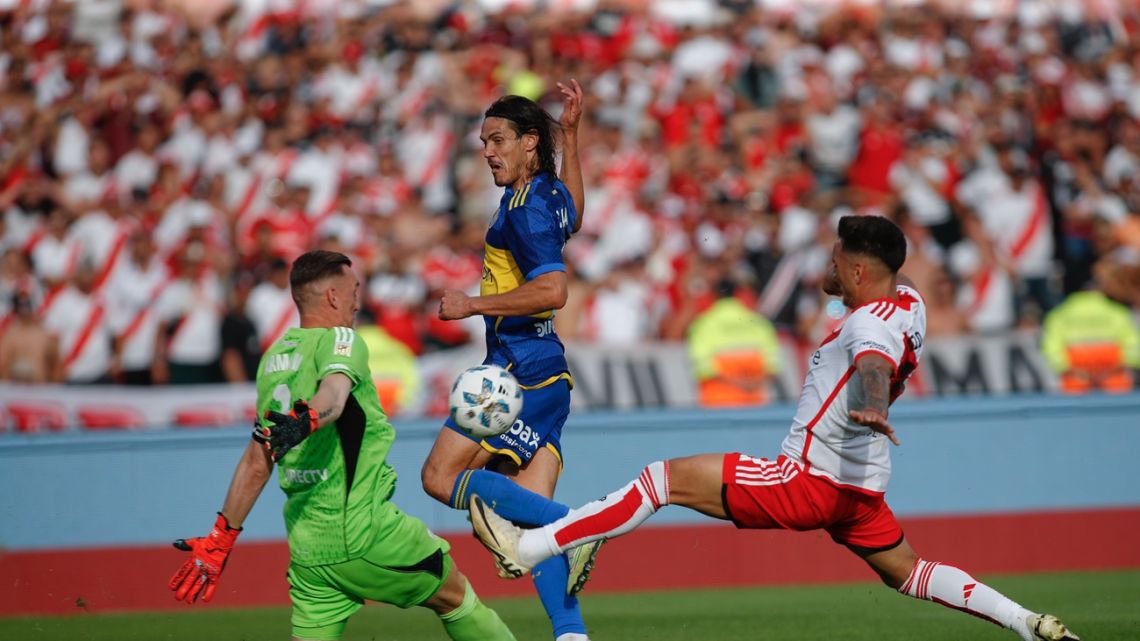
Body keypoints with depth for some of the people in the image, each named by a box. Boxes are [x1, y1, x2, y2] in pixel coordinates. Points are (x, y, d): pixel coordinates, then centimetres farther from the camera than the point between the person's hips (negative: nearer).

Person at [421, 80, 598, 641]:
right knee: (532, 518, 2)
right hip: (544, 371, 9)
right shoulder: (551, 195, 15)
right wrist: (570, 135, 38)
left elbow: (552, 290, -24)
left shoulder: (525, 206, -12)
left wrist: (474, 305, -17)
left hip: (521, 368, -9)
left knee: (441, 477, -8)